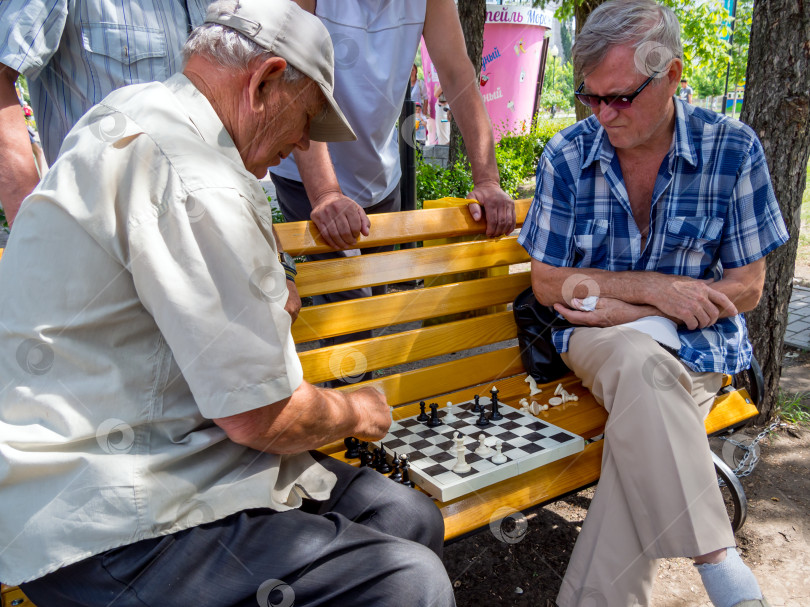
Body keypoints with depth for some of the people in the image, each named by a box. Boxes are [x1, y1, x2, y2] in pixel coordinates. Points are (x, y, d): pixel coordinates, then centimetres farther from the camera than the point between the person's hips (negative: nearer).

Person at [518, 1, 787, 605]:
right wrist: (652, 289, -13)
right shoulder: (566, 157, -2)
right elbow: (548, 283, 1)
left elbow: (746, 288, -1)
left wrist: (622, 307, -12)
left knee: (642, 424, -32)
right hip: (600, 336, 1)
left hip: (697, 342, 0)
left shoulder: (733, 149, -4)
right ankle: (715, 556, -27)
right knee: (642, 365, -35)